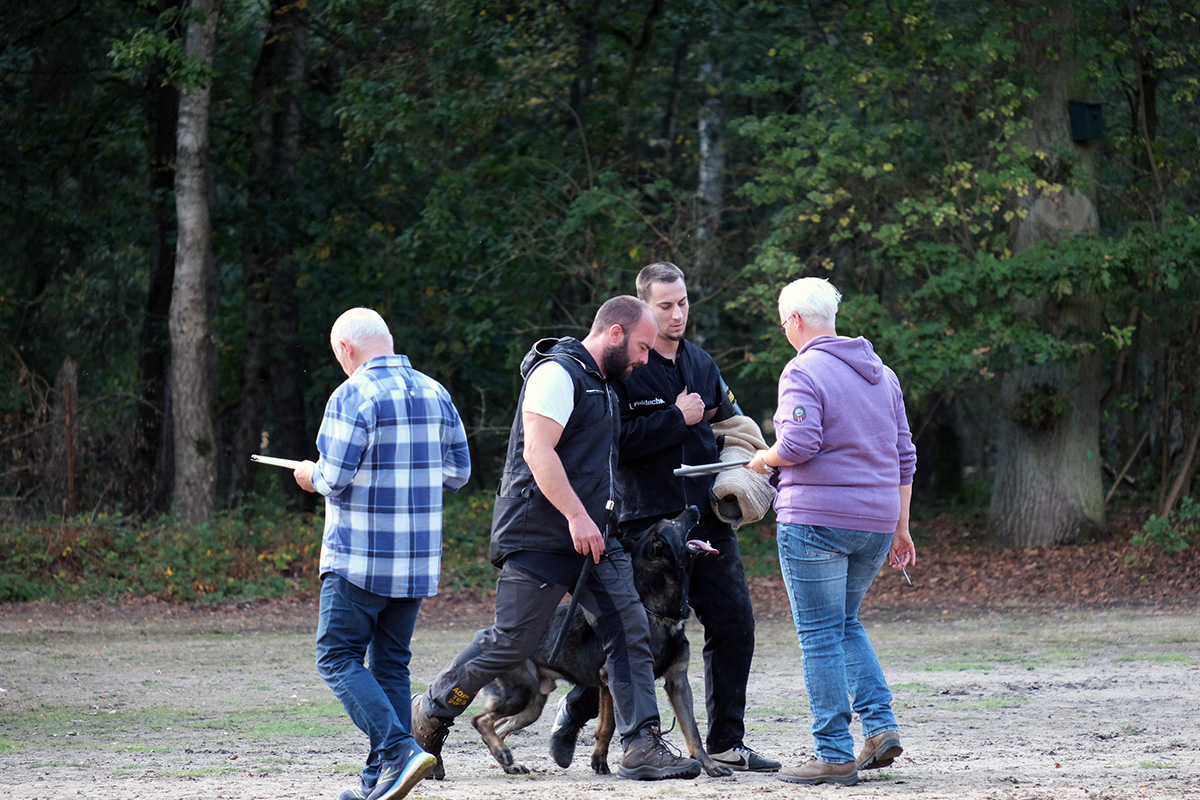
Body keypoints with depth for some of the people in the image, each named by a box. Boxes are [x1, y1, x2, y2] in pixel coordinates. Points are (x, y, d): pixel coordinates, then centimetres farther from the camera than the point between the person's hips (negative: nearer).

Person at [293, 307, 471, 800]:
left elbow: (336, 478, -16)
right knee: (391, 663, 12)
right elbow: (458, 471, 13)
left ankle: (398, 750, -18)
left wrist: (311, 477, 5)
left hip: (361, 557, -7)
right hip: (418, 558, 7)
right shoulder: (434, 393, 9)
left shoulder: (353, 396, -11)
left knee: (338, 658, -2)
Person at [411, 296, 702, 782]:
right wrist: (577, 517, -24)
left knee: (629, 633, -3)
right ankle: (430, 715, 14)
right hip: (540, 537, -9)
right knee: (512, 640, -5)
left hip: (592, 536, 9)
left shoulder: (603, 384, 20)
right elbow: (537, 451, -21)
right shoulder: (558, 373, -11)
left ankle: (642, 747, -5)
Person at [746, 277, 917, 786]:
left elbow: (798, 444, -21)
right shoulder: (881, 373, 15)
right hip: (876, 520, 7)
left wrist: (764, 458, 0)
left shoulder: (804, 372, -9)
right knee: (845, 625, 21)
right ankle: (881, 725, 7)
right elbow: (903, 454, 16)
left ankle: (834, 755, -3)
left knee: (821, 636, -2)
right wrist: (900, 527, 20)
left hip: (816, 520, -7)